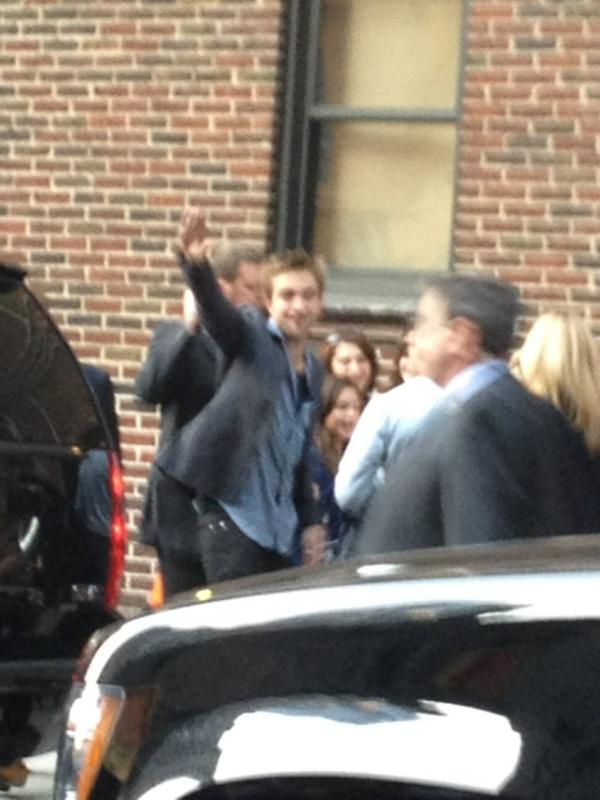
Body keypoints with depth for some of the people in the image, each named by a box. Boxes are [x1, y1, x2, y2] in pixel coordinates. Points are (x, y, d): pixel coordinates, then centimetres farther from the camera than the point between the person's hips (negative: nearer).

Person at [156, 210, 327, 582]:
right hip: (233, 508, -7)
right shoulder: (251, 336, -1)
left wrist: (310, 520, 20)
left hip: (277, 517, 7)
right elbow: (216, 307, -23)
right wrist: (197, 265, -44)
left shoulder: (313, 370, 18)